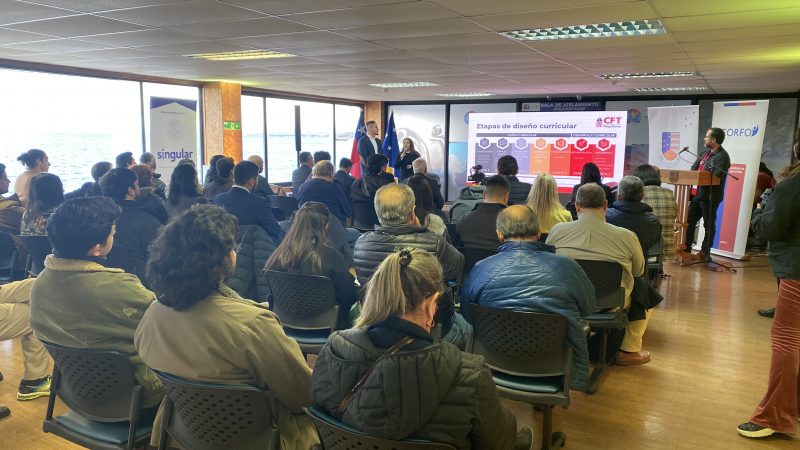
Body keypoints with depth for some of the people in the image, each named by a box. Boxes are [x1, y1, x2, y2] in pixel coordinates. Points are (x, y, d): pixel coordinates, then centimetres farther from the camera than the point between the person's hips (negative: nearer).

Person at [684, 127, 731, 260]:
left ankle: (705, 253, 13)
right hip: (698, 193, 9)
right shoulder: (706, 153, 15)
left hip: (710, 196, -9)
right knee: (689, 221, 11)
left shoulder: (722, 156, -14)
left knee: (709, 225, 4)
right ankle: (686, 249, 19)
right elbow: (694, 169, 17)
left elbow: (716, 177, -24)